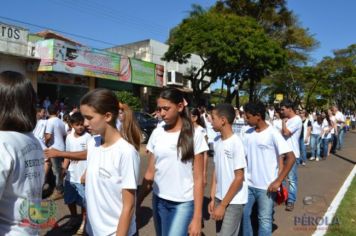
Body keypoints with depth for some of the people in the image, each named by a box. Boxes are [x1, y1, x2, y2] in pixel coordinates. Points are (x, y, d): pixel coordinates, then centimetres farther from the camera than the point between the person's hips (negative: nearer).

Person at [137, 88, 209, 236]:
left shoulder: (194, 135, -9)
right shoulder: (156, 134, 2)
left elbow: (198, 179, -8)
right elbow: (150, 173, 6)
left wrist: (197, 217, -10)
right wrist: (138, 202, 2)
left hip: (183, 204, -4)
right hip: (159, 201, 4)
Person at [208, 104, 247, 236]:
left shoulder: (236, 143, -19)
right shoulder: (216, 141, 2)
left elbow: (239, 178, -17)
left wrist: (223, 205, -14)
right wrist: (213, 199, 5)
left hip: (233, 202, -6)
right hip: (219, 198, 6)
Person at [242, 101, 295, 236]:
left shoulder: (273, 134, -13)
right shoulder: (248, 133, 4)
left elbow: (291, 158, -15)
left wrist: (278, 181, -17)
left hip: (266, 187, -5)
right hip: (248, 184, 5)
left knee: (265, 220, 8)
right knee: (243, 214, 14)